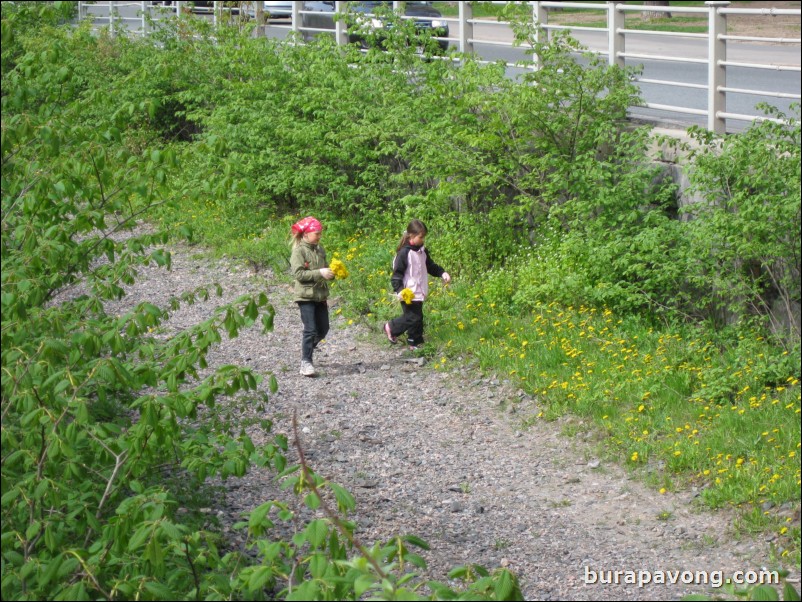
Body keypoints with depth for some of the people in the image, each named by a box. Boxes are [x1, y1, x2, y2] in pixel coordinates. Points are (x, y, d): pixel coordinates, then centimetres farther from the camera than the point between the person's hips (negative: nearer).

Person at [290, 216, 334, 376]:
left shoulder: (320, 249, 9)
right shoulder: (299, 251, -12)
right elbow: (298, 273, -19)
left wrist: (332, 272, -2)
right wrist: (319, 273, -23)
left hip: (320, 295, 7)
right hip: (306, 296, -7)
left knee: (323, 329, 13)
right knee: (310, 330, -10)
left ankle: (307, 350, 35)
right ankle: (306, 363, -4)